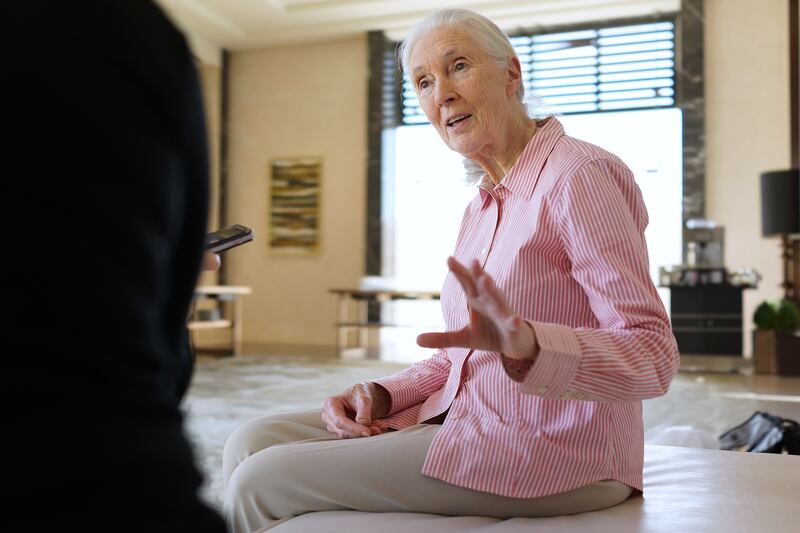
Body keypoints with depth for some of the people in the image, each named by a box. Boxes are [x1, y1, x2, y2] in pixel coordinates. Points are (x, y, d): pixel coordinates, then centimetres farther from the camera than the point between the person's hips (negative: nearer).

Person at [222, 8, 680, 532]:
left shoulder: (581, 174, -13)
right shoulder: (482, 208, 15)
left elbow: (652, 356, -19)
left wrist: (525, 344, -37)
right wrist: (382, 395, 0)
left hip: (551, 454, -8)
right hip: (471, 422, 8)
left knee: (263, 485, -14)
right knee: (253, 442, -1)